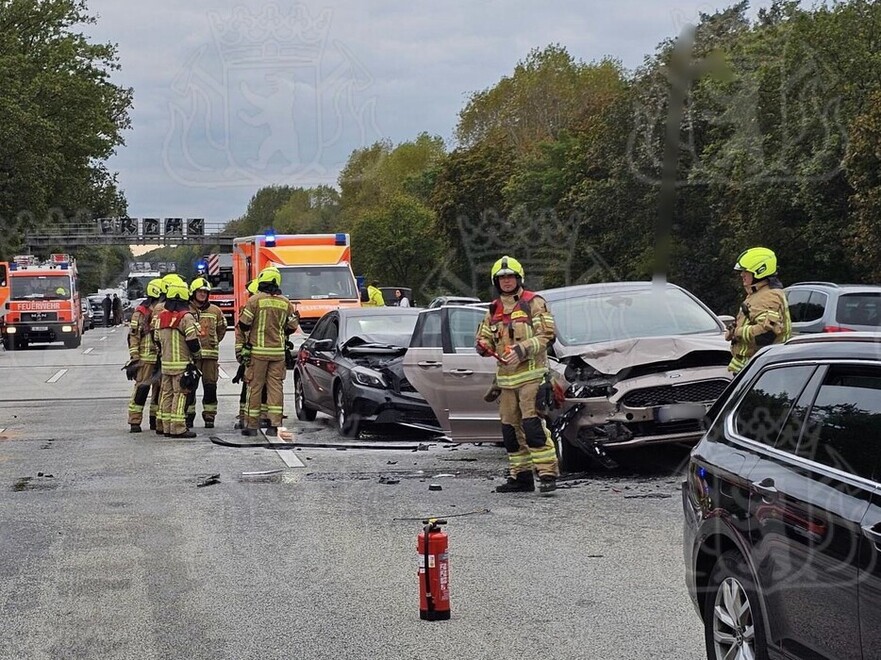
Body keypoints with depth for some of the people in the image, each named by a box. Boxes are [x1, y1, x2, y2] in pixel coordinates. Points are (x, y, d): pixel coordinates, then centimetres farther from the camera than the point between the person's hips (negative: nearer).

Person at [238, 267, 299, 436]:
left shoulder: (255, 300, -7)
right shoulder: (285, 303, 6)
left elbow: (244, 324, -6)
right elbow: (292, 326, 11)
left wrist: (248, 338, 13)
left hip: (258, 350, -3)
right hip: (278, 351, 3)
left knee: (255, 386, 3)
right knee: (275, 386, 5)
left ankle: (252, 425, 5)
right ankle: (274, 425, -1)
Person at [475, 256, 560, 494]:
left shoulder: (533, 303, -1)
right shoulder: (494, 310, 18)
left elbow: (546, 335, -8)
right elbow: (484, 337, 23)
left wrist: (521, 350, -19)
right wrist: (483, 346, -2)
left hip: (531, 373, -7)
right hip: (506, 376, 7)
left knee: (533, 424, -15)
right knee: (510, 427, 7)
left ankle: (548, 474, -14)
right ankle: (520, 476, 14)